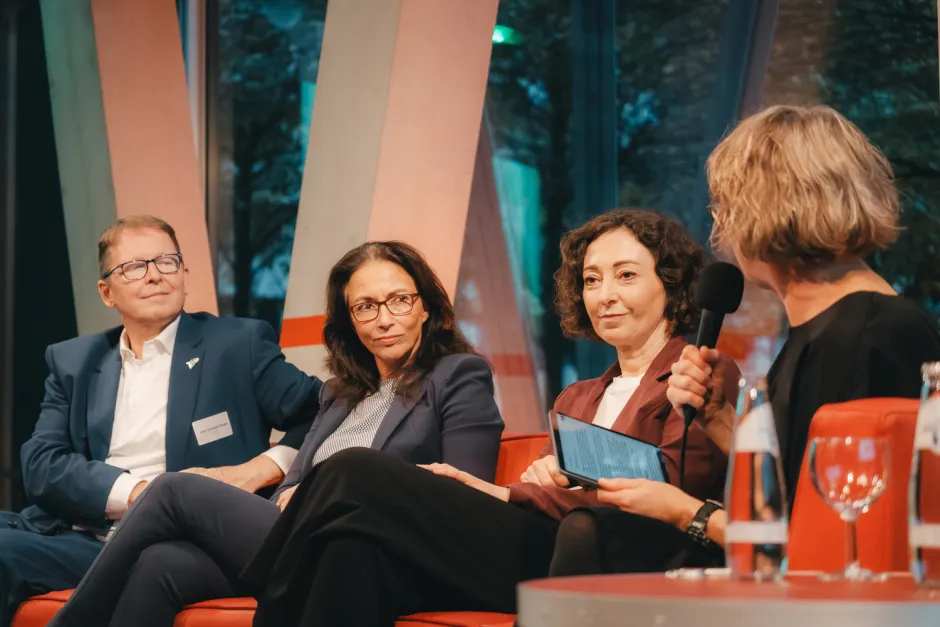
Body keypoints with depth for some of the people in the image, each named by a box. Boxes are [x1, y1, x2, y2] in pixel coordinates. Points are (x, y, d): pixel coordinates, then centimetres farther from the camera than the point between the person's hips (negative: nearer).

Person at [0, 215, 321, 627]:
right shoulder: (73, 362, 18)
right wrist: (140, 491, -9)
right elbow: (40, 464, 6)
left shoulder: (239, 345, 8)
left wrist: (260, 469, -12)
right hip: (83, 538, 4)